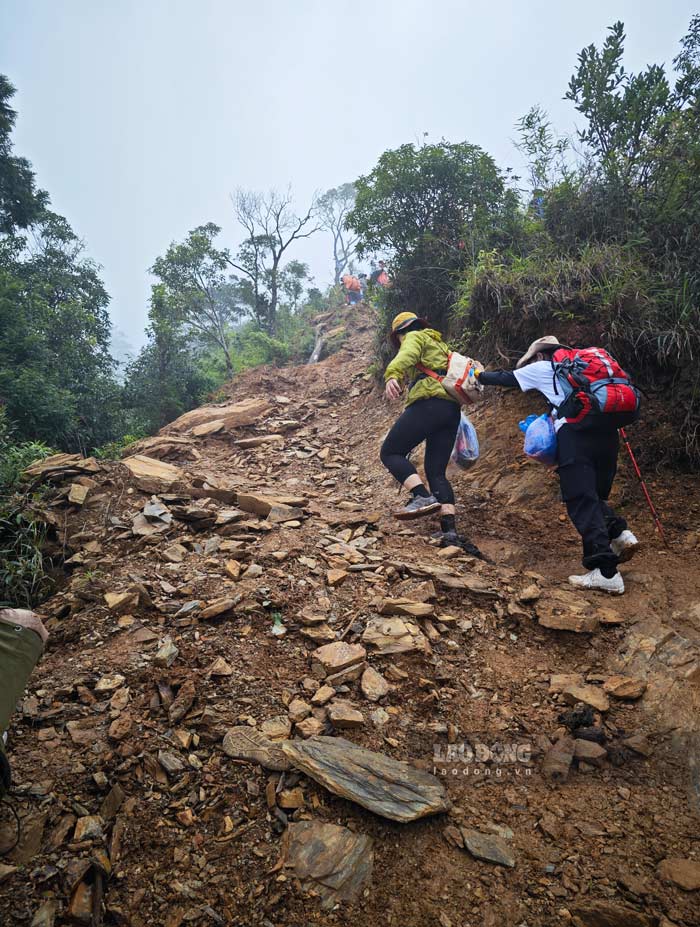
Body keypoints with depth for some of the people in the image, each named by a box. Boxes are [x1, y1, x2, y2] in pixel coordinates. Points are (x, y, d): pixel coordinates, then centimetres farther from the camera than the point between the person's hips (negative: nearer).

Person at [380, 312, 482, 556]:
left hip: (429, 403, -8)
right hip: (452, 409, 8)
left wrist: (393, 376, -33)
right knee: (436, 472, 6)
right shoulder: (439, 344, 35)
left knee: (390, 453, -2)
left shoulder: (415, 337, 9)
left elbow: (406, 355, -15)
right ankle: (450, 531, -7)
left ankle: (423, 497, -24)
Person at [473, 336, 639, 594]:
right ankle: (619, 533, -6)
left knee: (581, 501, -8)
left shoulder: (543, 367, 16)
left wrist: (479, 375, 42)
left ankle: (606, 573, -14)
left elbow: (506, 378, 25)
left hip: (575, 432, -7)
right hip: (607, 431, 7)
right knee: (595, 495, 19)